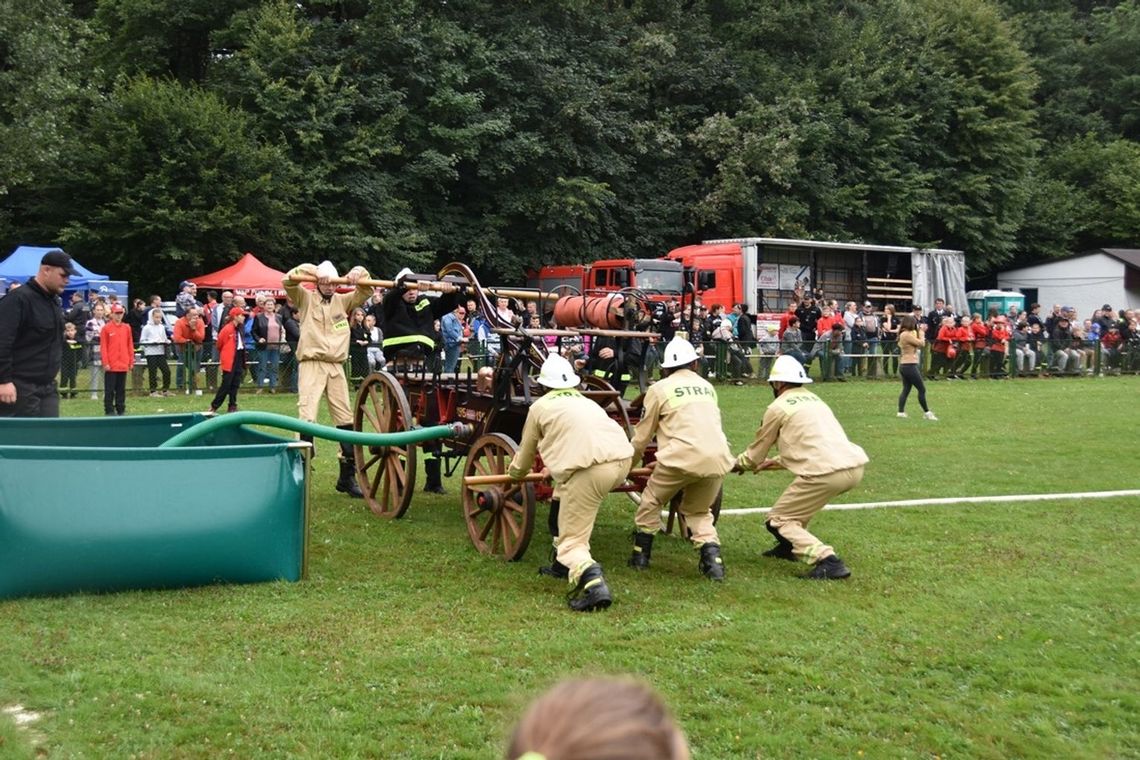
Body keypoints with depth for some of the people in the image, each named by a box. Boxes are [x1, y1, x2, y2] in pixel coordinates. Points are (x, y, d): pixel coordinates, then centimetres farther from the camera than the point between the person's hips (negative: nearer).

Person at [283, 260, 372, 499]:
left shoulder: (343, 300, 14)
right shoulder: (306, 298, 6)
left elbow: (366, 291, 11)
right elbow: (288, 281, -9)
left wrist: (359, 273, -7)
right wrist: (312, 271, -17)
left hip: (336, 367, 4)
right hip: (311, 365, -4)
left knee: (345, 418, 6)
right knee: (307, 418, -15)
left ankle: (347, 476, 16)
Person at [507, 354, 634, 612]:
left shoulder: (540, 406, 18)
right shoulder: (585, 401, 34)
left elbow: (525, 454, 29)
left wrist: (514, 474, 51)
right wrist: (556, 467, 72)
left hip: (590, 467, -6)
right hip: (623, 458, 7)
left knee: (571, 540, 1)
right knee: (563, 494, 32)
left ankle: (592, 583, -27)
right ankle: (564, 563, 34)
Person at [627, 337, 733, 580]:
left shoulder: (659, 389, 11)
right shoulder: (707, 386, 23)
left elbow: (641, 437, 14)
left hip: (682, 458, -4)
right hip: (719, 459, 4)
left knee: (651, 503, 21)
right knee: (699, 512, 23)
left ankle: (640, 555, 23)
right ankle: (713, 559, 5)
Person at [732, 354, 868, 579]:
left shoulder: (778, 407, 6)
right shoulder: (814, 399, 26)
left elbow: (756, 453, 17)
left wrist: (735, 465, 36)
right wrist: (777, 462, 43)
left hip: (827, 472, -8)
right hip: (856, 465, 8)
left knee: (778, 519, 5)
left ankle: (828, 561, -13)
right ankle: (789, 545, 35)